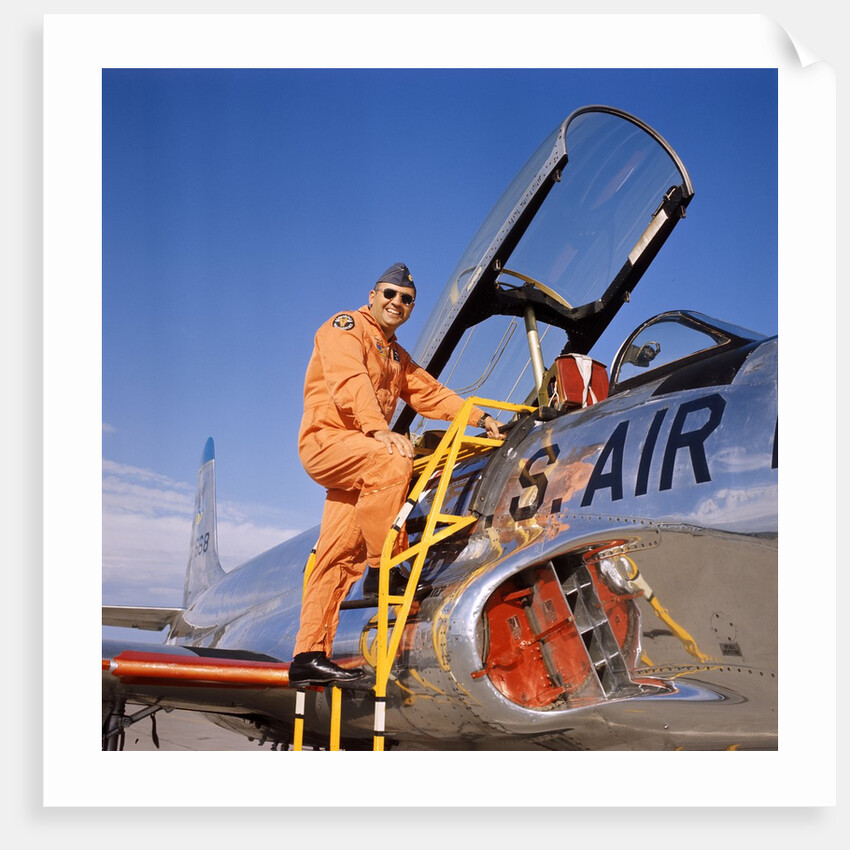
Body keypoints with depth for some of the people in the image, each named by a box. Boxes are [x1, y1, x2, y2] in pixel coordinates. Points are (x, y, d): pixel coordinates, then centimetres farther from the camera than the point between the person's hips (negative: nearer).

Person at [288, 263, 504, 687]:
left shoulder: (397, 356, 26)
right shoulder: (345, 327, -2)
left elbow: (430, 393, 25)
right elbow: (348, 382, -20)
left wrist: (480, 418, 13)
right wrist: (380, 429, -35)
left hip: (359, 452, 8)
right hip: (327, 438, -8)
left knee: (337, 560, 1)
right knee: (394, 461, -35)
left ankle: (309, 656, 0)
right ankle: (383, 567, -26)